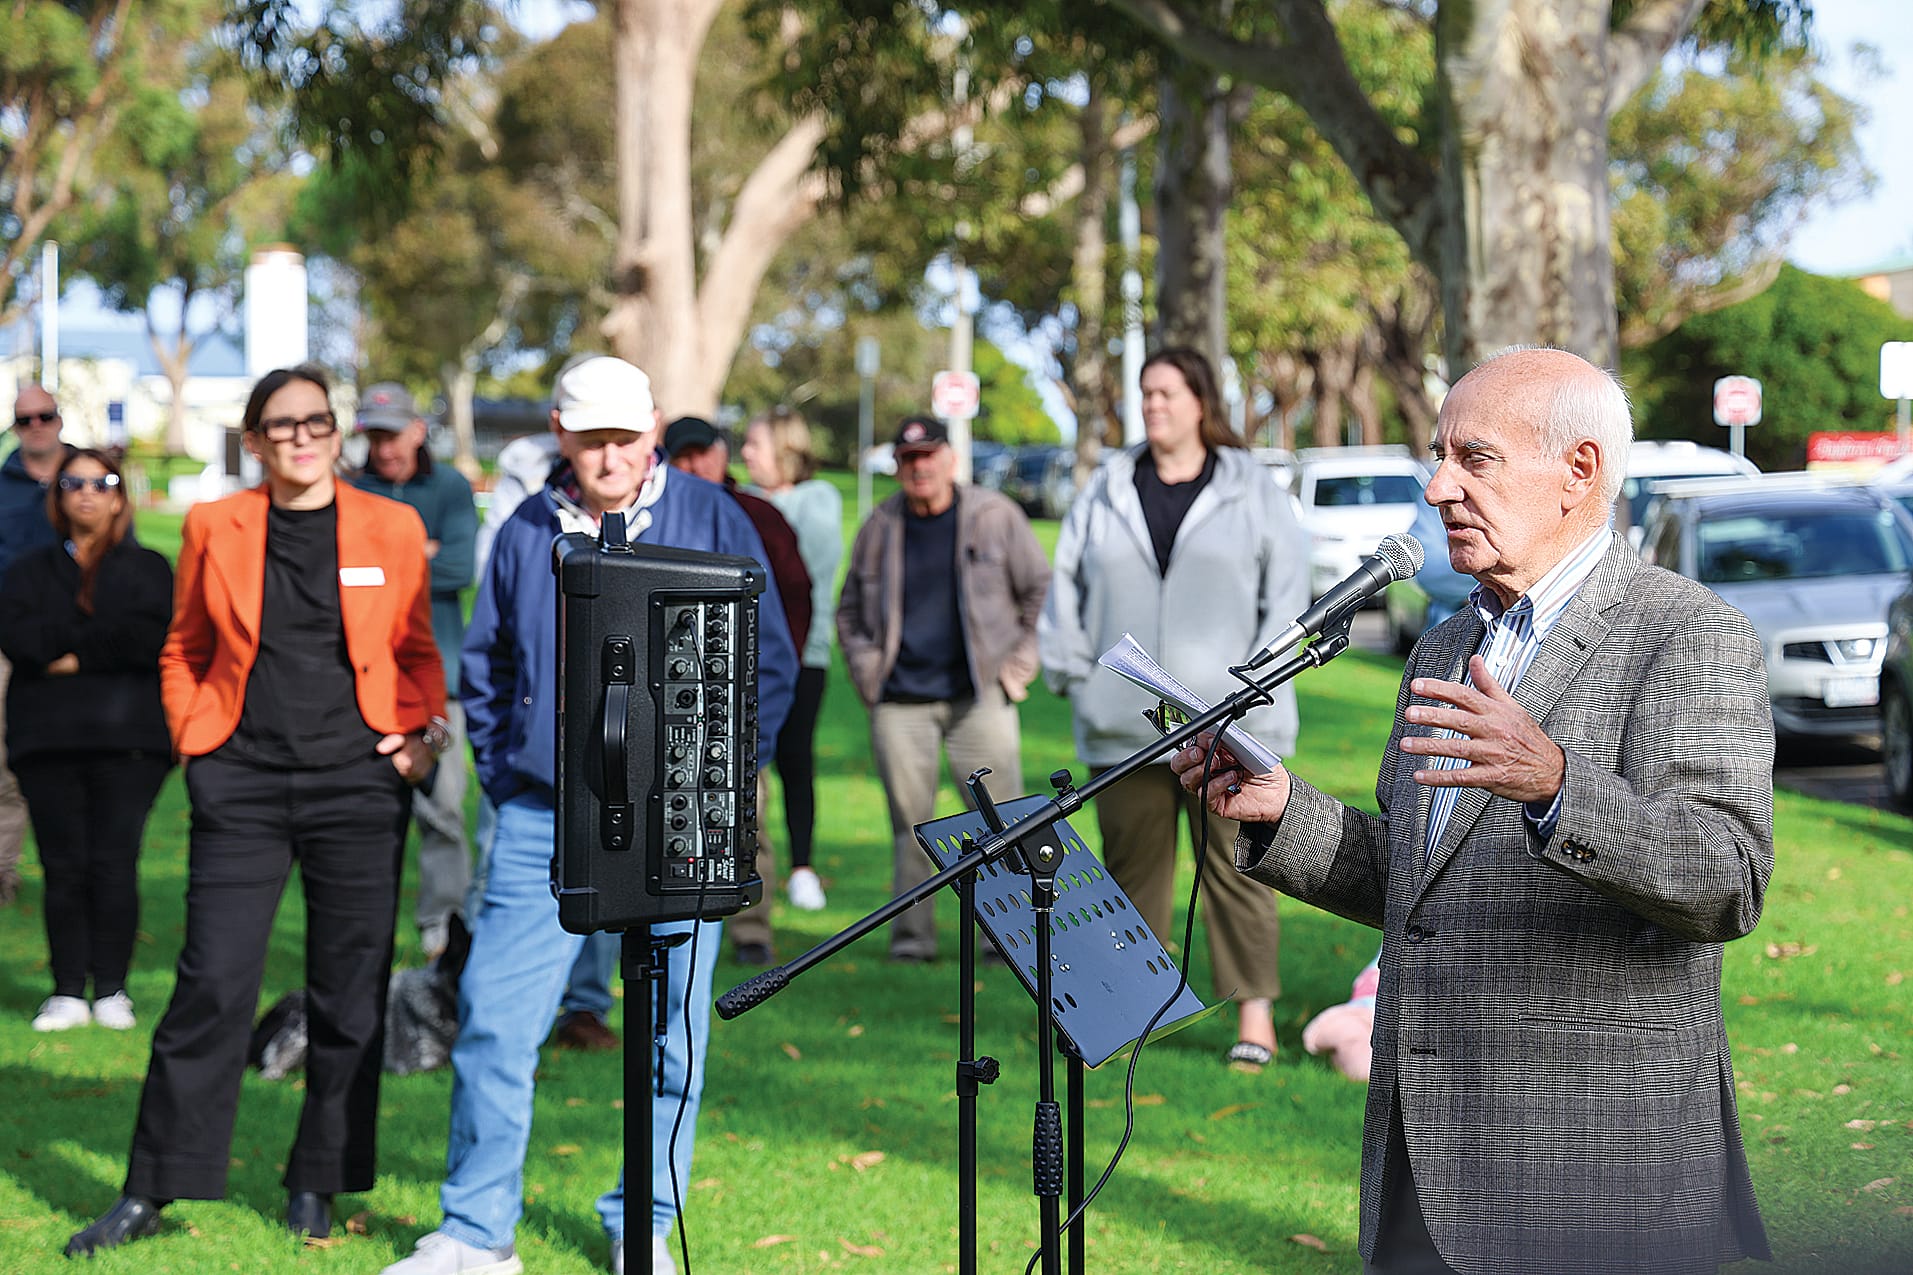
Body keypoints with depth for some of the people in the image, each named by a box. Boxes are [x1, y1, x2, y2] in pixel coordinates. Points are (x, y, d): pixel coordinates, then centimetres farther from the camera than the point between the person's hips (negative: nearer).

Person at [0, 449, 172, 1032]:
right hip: (48, 739, 2)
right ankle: (68, 991, 3)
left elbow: (150, 637, -8)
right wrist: (103, 636, -9)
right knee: (63, 867, -1)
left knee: (115, 864, -7)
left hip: (127, 740, -2)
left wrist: (74, 657, -8)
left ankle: (111, 990, 2)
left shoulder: (147, 569, 11)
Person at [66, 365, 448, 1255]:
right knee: (212, 986, -4)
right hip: (243, 786, 0)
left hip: (359, 783, 1)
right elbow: (183, 651, 16)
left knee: (349, 993, 4)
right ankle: (151, 1191, 6)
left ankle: (317, 1184, 18)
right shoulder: (215, 529, 6)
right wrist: (191, 738, 3)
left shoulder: (391, 528, 5)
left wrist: (423, 731, -2)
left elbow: (418, 650, 13)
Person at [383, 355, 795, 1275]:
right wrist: (502, 778, 8)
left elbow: (768, 662, 4)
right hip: (543, 823, 2)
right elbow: (483, 669, 18)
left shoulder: (710, 522, 2)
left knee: (669, 1030, 4)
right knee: (493, 1016, -4)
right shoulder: (525, 534, 9)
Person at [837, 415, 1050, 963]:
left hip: (979, 695, -2)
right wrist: (866, 672, 9)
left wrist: (1018, 665, 2)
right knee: (909, 821, 2)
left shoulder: (995, 516, 1)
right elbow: (850, 609, 21)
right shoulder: (880, 527, 8)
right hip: (900, 701, 2)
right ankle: (911, 935, 10)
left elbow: (1041, 591, 9)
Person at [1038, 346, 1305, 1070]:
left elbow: (1288, 585, 2)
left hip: (1226, 724, -3)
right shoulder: (1107, 493, 11)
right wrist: (1073, 674, 4)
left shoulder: (1251, 491, 4)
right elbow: (1066, 583, 14)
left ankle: (1255, 1015, 1)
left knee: (1235, 866, -3)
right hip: (1125, 725, 3)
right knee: (1132, 866, 7)